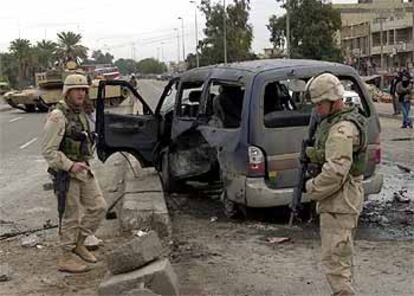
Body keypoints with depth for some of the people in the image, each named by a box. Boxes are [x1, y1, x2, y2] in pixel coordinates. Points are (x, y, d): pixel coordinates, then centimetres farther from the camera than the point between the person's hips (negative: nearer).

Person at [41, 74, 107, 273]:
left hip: (83, 169, 9)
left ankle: (78, 244, 26)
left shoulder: (80, 113, 10)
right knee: (72, 216, 0)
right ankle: (66, 258, 15)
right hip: (66, 173, -8)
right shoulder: (58, 116, -17)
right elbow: (48, 150, -20)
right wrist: (70, 166, -26)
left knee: (98, 207, 11)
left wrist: (85, 162, 15)